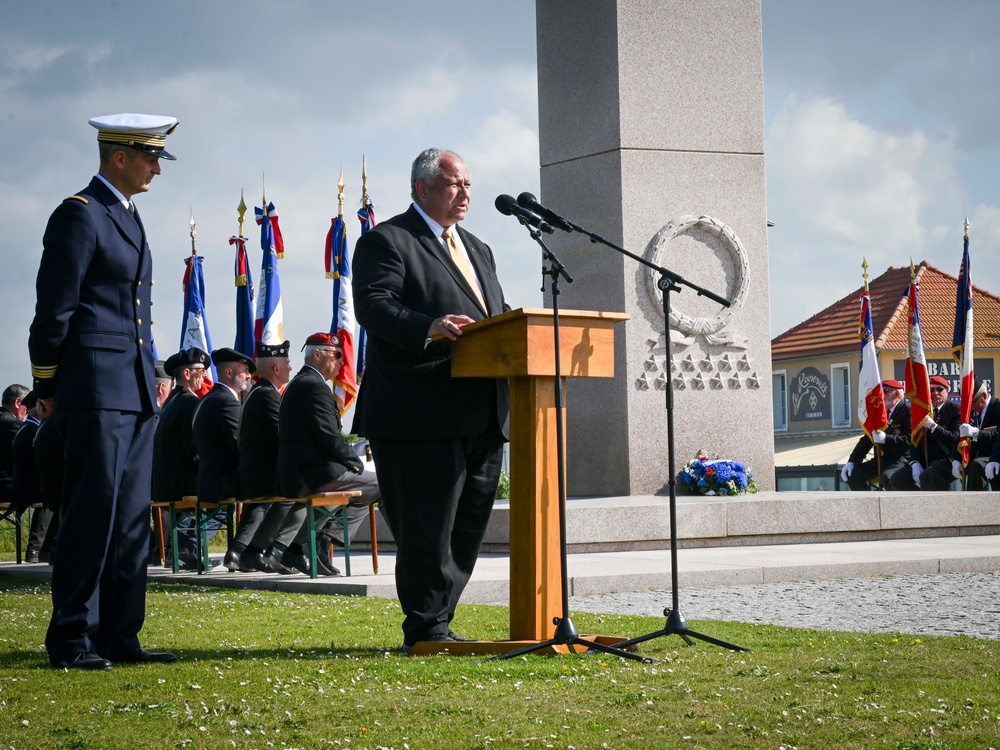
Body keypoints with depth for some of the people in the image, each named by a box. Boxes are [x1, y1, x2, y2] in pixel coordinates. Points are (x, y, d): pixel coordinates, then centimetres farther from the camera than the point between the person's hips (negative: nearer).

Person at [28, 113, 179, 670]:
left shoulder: (128, 217, 19)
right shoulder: (80, 215, -8)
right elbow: (54, 310, -9)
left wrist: (149, 381, 17)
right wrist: (49, 389, -6)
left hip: (136, 392, 9)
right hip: (97, 390, -9)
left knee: (132, 517, 7)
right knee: (92, 513, -7)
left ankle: (120, 636, 11)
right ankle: (72, 639, -1)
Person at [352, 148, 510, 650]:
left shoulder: (478, 250, 25)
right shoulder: (387, 241, -2)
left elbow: (499, 315, 25)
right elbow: (373, 306, -15)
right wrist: (429, 327, -32)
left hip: (481, 417, 8)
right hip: (422, 416, -8)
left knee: (468, 525, 11)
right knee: (426, 528, -5)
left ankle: (437, 621, 21)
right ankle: (425, 628, 3)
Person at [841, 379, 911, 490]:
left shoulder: (908, 411, -10)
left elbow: (910, 440, -21)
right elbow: (867, 439, 17)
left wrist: (885, 438, -30)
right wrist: (852, 461, 6)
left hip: (901, 459, -9)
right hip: (881, 460, 9)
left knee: (888, 477, -37)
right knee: (852, 474, -2)